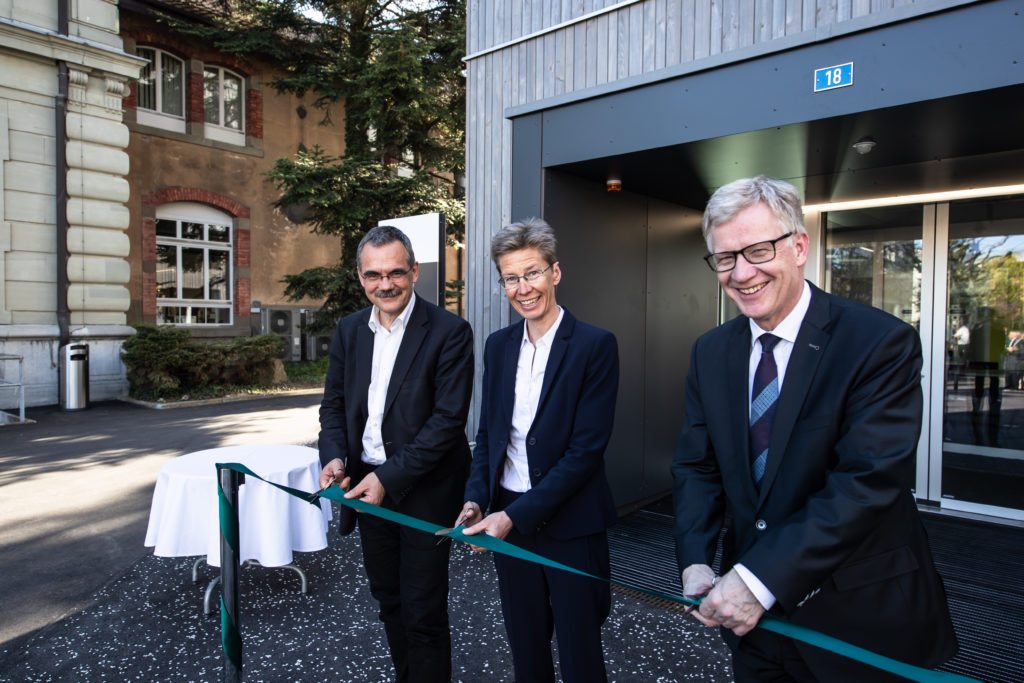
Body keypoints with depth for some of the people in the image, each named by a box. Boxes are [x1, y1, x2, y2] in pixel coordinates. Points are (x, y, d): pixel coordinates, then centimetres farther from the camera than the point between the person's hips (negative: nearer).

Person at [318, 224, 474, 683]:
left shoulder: (449, 332, -15)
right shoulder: (350, 330, 4)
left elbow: (448, 418, -19)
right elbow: (334, 403, 10)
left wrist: (389, 477, -21)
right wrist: (334, 456, -9)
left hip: (424, 490, -6)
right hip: (369, 488, 6)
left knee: (423, 611, 5)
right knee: (389, 602, 21)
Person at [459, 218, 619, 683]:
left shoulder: (595, 345, -13)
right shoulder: (498, 346, 5)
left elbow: (587, 448, -17)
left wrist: (516, 515, -18)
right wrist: (476, 498, -4)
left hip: (570, 523, -4)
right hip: (507, 516, 5)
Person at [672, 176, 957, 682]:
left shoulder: (882, 342, -17)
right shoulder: (710, 353, 0)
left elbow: (868, 483, -24)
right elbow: (697, 466, 2)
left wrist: (761, 580, -27)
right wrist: (695, 561, -13)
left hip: (863, 621, -4)